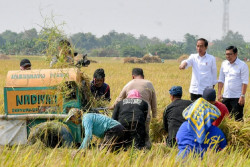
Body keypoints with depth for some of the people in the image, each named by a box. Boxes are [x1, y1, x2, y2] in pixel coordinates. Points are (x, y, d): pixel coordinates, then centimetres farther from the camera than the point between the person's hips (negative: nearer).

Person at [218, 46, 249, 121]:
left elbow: (244, 82, -9)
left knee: (238, 118, -3)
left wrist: (242, 96, -15)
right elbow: (221, 80, 14)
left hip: (237, 98, -5)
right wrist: (219, 93, 7)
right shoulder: (224, 64, 9)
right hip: (225, 96, 6)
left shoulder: (242, 65, -7)